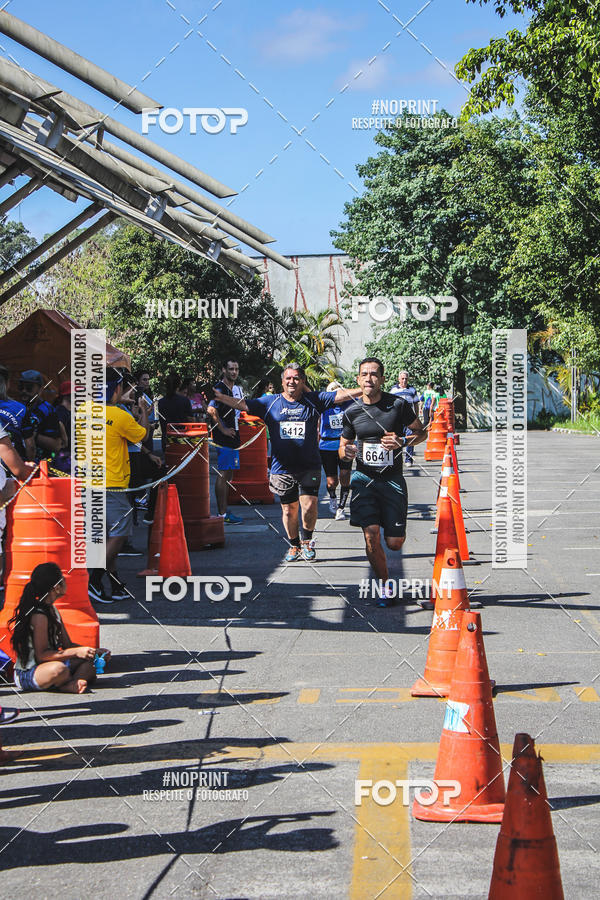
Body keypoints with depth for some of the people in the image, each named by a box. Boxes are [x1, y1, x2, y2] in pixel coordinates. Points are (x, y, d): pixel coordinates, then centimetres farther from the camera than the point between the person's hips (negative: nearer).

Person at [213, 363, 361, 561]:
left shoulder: (314, 400, 4)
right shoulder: (270, 402, 6)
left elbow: (340, 395, -2)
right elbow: (243, 404, 1)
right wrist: (219, 397, -10)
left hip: (309, 467, -1)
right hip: (282, 468, 1)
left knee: (309, 506, -11)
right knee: (289, 510, 8)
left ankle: (307, 541, 14)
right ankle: (294, 545, 27)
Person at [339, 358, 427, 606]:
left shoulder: (398, 405, -6)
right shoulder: (352, 412, 2)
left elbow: (421, 432, 6)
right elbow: (343, 447, 13)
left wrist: (403, 441, -14)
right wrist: (346, 452, -11)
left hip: (392, 480, -1)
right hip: (364, 477, 1)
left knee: (394, 543, -1)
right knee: (371, 537, -13)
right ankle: (385, 585, 8)